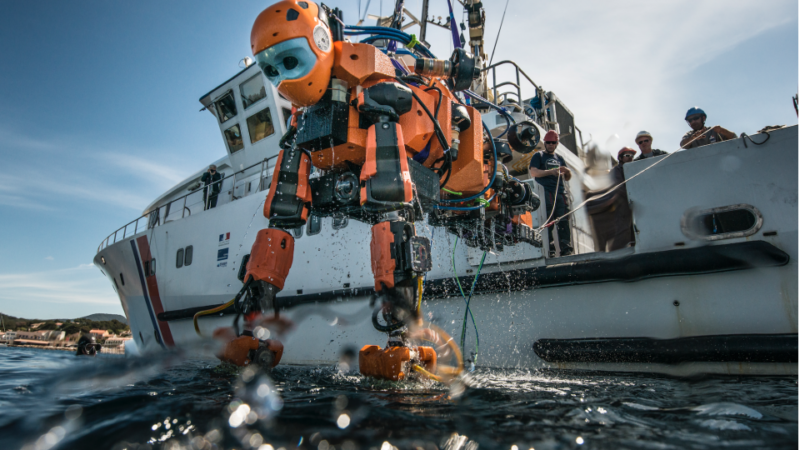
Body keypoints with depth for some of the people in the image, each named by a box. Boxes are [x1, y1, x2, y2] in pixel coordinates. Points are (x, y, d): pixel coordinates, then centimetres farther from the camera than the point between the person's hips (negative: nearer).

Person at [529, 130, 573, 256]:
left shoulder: (560, 158, 26)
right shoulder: (538, 156, 11)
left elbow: (567, 178, 25)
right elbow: (533, 172, -5)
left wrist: (567, 171, 2)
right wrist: (550, 171, -14)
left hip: (560, 193, 5)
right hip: (545, 193, -5)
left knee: (564, 221, -2)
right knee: (548, 222, -9)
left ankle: (566, 248, -2)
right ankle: (549, 249, -7)